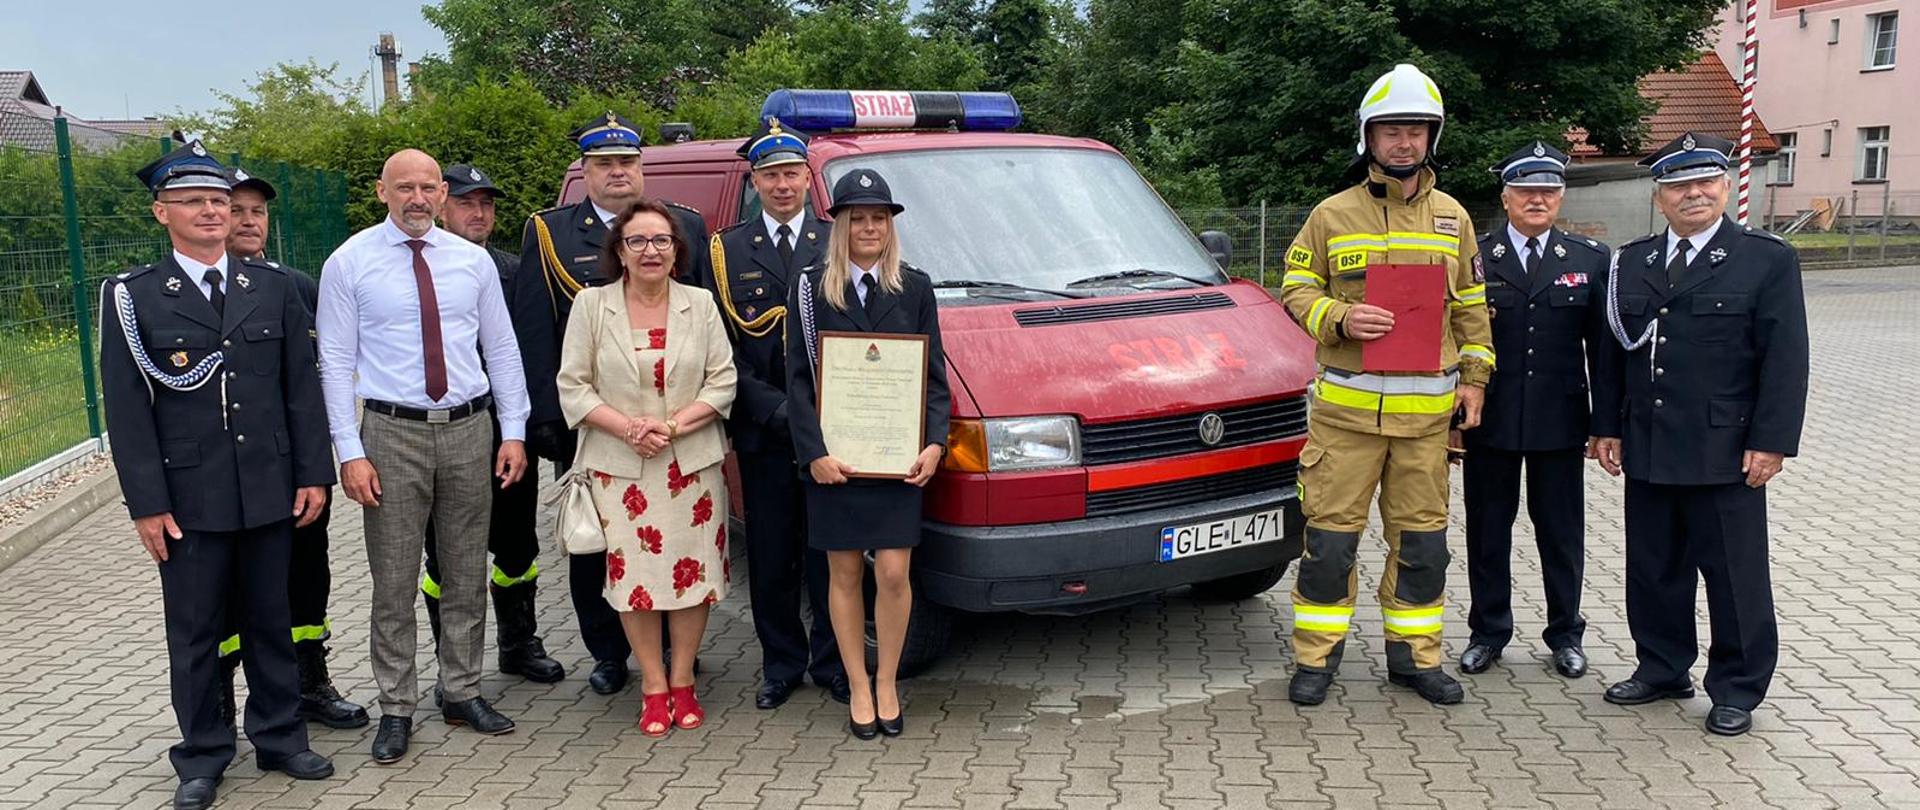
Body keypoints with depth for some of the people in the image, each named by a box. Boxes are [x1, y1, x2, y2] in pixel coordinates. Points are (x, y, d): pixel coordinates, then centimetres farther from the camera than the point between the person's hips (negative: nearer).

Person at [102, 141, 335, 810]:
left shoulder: (273, 286, 5)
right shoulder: (132, 296, -2)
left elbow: (302, 385, 6)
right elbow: (127, 409, -4)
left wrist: (313, 473, 2)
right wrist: (147, 503, -8)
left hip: (270, 491, 2)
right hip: (188, 496, -2)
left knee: (271, 619, 13)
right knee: (194, 631, 9)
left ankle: (279, 736, 28)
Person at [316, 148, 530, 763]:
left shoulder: (473, 261, 5)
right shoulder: (349, 264, -2)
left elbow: (501, 349, 8)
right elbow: (336, 362, -3)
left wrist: (514, 431, 2)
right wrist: (350, 452, -9)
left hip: (468, 430, 3)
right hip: (392, 433, -2)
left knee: (466, 574, 11)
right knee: (394, 582, 3)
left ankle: (462, 693, 25)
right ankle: (396, 709, 16)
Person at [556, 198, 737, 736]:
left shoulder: (700, 305, 4)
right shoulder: (591, 304, 1)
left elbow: (723, 383, 1)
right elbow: (572, 387, -1)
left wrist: (672, 425, -13)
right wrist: (627, 427, -14)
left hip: (693, 464, 1)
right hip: (618, 467, -1)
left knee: (695, 571, 3)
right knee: (633, 575, 0)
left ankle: (683, 681, 19)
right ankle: (654, 686, 16)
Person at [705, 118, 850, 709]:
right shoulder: (728, 250, 6)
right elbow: (723, 348, 2)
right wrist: (774, 408, -9)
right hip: (762, 432, 1)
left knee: (829, 552, 7)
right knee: (770, 555, 9)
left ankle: (831, 662, 19)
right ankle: (781, 665, 21)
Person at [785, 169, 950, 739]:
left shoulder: (915, 289, 7)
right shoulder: (810, 290, 2)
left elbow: (934, 375, 6)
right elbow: (797, 378, -1)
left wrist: (934, 444, -8)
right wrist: (813, 452, -11)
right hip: (832, 458, 0)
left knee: (894, 573, -1)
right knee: (844, 573, 7)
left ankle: (887, 683, 18)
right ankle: (859, 688, 20)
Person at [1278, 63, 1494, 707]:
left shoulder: (1453, 219, 12)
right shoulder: (1332, 216, 3)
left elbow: (1470, 306, 17)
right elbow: (1295, 291, 4)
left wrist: (1474, 376, 8)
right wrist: (1340, 319, -15)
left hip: (1426, 409, 3)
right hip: (1345, 406, -3)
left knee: (1422, 539, 9)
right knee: (1330, 535, 0)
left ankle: (1413, 654, 24)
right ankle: (1316, 656, 13)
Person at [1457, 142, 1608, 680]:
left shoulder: (1590, 260, 4)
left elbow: (1602, 347, 5)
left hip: (1560, 421, 1)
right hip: (1490, 419, -1)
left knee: (1563, 533, 11)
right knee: (1488, 530, 9)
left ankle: (1566, 634, 26)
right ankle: (1488, 631, 24)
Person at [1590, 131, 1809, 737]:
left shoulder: (1768, 259, -3)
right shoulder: (1631, 263, 9)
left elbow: (1785, 359, -6)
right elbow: (1614, 352, 13)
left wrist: (1771, 442, -12)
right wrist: (1609, 427, 8)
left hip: (1725, 452, -4)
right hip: (1647, 452, 4)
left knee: (1735, 574, 5)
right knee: (1653, 568, 13)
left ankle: (1738, 691, 19)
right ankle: (1662, 670, 29)